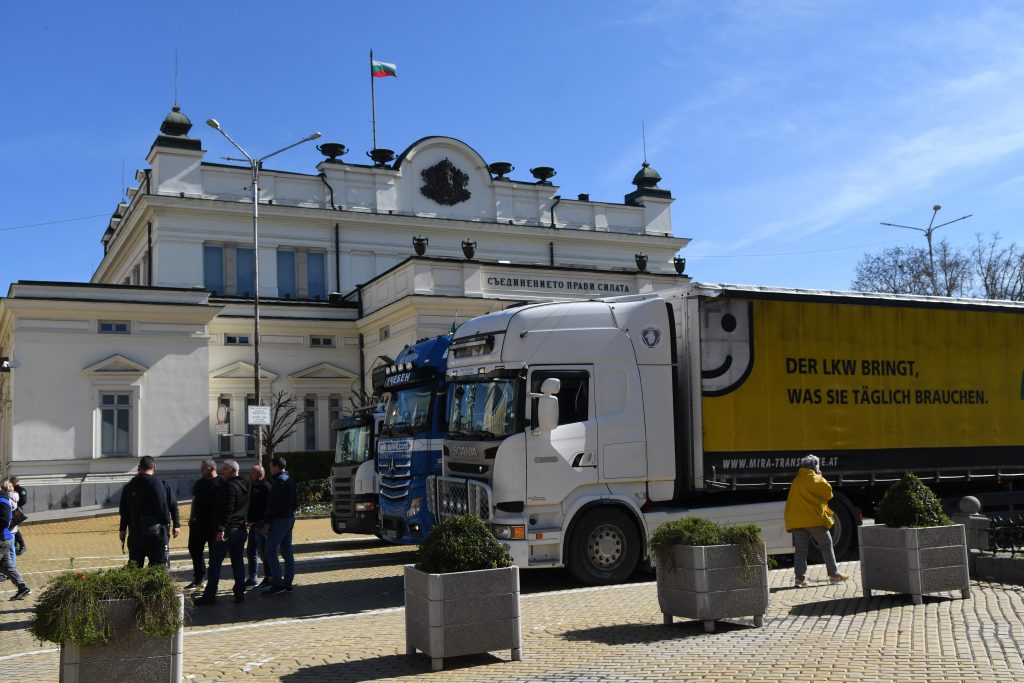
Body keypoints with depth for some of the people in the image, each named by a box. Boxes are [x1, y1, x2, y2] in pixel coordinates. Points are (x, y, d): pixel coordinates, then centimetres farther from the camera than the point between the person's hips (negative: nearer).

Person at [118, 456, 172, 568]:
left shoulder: (129, 486, 10)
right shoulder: (155, 483, -11)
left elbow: (123, 510, 14)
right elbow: (162, 506, -16)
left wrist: (123, 529, 22)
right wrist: (167, 521, 1)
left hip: (135, 532, 6)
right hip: (155, 532, -6)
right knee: (159, 565, -3)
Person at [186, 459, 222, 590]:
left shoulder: (221, 483, -8)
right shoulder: (199, 483, 13)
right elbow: (194, 501, 20)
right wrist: (192, 517, 12)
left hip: (214, 524, -7)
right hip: (199, 523, 7)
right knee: (194, 549, 8)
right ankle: (199, 578, 19)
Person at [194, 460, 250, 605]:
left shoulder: (229, 486, -14)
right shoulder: (245, 486, 14)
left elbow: (227, 510, -21)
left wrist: (221, 529, -22)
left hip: (228, 529, -9)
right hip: (241, 529, 9)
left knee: (215, 563, -3)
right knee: (238, 562, 12)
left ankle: (209, 596, -1)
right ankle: (240, 593, 12)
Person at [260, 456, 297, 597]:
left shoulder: (279, 481, -15)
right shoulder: (290, 480, 16)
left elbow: (274, 504, -20)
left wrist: (267, 522, -18)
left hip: (279, 520, -10)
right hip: (290, 518, 10)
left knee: (271, 552, -8)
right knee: (286, 551, 10)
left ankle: (277, 584, -13)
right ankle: (287, 584, 12)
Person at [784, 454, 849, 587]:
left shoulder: (796, 481, 17)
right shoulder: (816, 479, -4)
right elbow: (828, 494, 1)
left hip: (796, 520, 5)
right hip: (814, 519, -5)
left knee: (800, 549, 4)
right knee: (826, 544, 8)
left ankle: (800, 578, -3)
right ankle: (834, 574, 12)